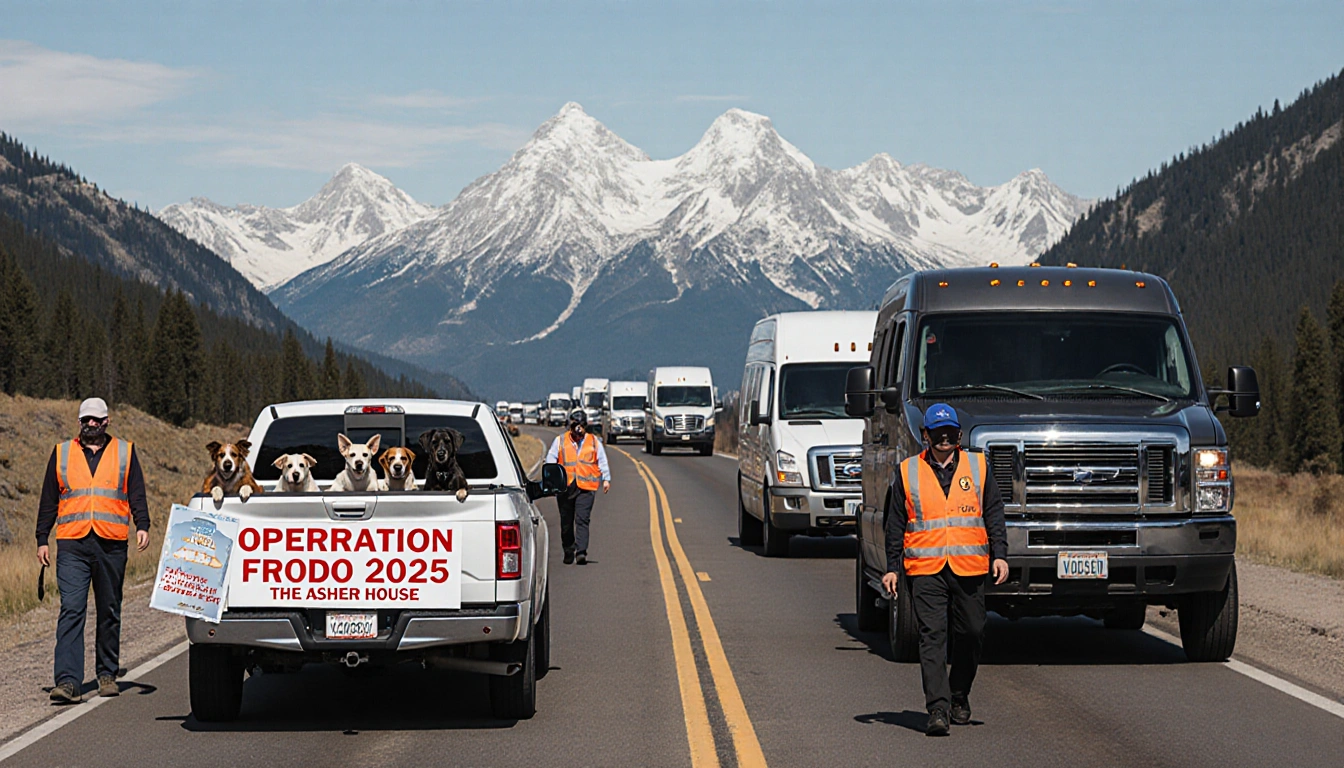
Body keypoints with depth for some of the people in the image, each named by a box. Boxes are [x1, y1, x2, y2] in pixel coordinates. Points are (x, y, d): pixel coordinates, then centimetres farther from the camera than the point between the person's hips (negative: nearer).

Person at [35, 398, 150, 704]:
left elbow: (136, 494, 7)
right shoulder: (62, 453, 13)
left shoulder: (124, 452, 11)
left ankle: (107, 674, 21)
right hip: (72, 545, -1)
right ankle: (68, 681, -19)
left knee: (109, 612, 9)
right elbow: (48, 500, 15)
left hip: (111, 545, 1)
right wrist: (42, 539, 9)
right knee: (71, 610, -12)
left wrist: (142, 526, -9)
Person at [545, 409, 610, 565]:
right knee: (566, 522, 6)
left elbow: (602, 462, 15)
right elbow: (550, 460, 8)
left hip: (586, 488, -1)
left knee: (582, 520, -12)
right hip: (565, 487, 1)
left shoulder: (594, 442, 12)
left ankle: (581, 552, -18)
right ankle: (568, 552, 17)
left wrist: (606, 479, 4)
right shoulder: (560, 441, 10)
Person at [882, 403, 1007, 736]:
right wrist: (893, 568, 8)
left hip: (969, 568, 1)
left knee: (971, 634, 6)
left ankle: (959, 698, 26)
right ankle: (938, 709, -14)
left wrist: (999, 555, 0)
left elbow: (994, 514, 11)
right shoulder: (908, 472, 10)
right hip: (925, 568, -1)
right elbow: (896, 525, 13)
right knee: (931, 636, -10)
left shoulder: (977, 466, 11)